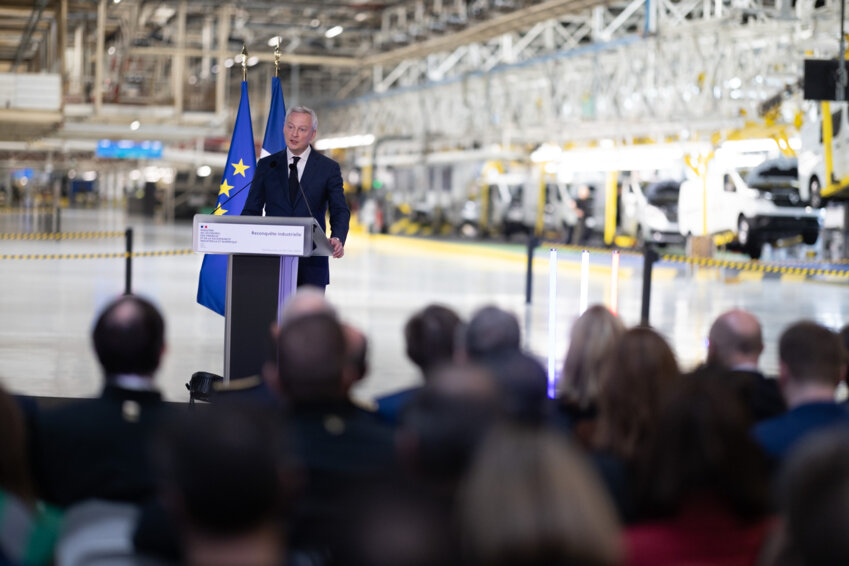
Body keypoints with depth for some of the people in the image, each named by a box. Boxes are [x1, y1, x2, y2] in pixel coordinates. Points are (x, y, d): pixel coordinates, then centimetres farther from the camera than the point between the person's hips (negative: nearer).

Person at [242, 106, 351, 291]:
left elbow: (340, 211, -1)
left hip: (311, 264, -1)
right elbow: (252, 210, 10)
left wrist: (338, 239, -22)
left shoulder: (328, 168, 6)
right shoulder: (266, 165, 11)